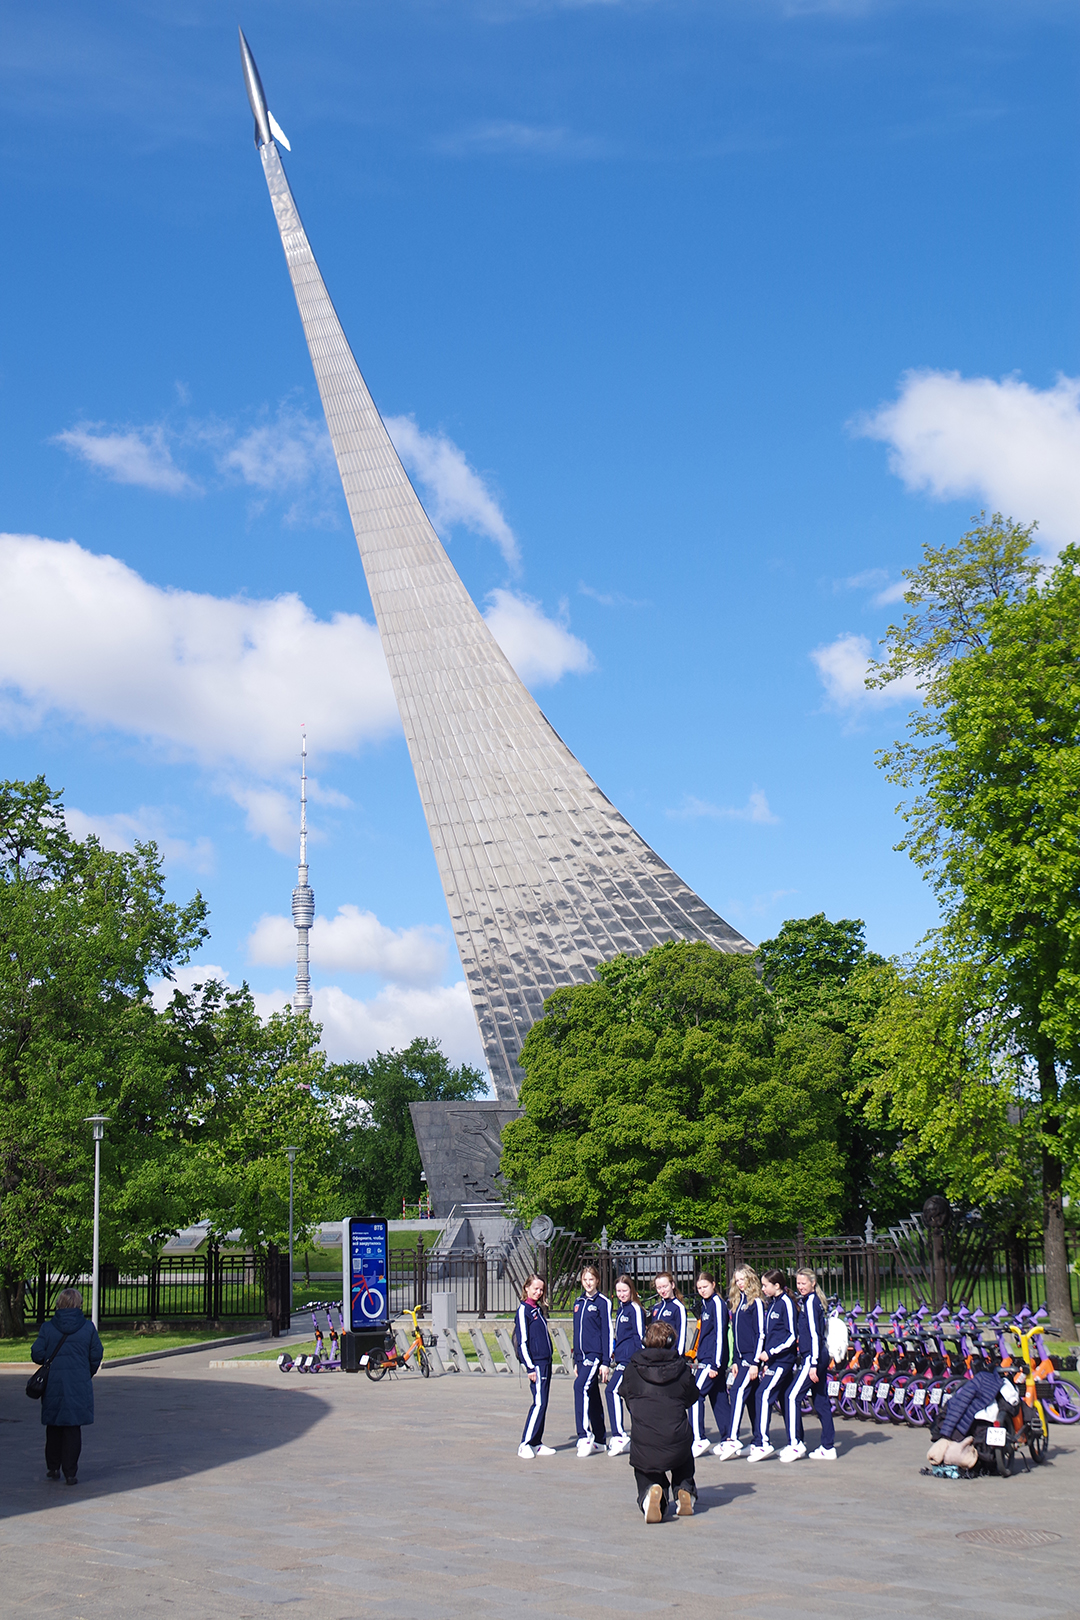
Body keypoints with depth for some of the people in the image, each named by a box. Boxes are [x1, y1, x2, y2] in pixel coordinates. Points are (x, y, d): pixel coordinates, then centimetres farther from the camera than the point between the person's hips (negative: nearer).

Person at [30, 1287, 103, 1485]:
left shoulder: (48, 1328, -4)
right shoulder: (88, 1328, -4)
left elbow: (37, 1354, -6)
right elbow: (96, 1356, 0)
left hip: (53, 1385, 1)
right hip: (79, 1386, -1)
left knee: (54, 1426, 18)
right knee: (73, 1428, 4)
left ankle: (53, 1467, 25)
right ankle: (70, 1472, 2)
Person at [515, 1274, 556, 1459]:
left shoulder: (538, 1310, 17)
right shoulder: (524, 1310, -8)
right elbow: (522, 1341, -12)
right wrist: (530, 1367, -16)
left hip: (545, 1362, 8)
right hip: (536, 1363, -8)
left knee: (542, 1403, 9)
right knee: (539, 1403, -12)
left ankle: (536, 1443, 13)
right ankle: (526, 1444, -9)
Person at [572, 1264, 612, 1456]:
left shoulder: (603, 1302, -4)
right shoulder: (578, 1302, 16)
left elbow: (607, 1331, -7)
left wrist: (605, 1361, -11)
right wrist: (576, 1361, 19)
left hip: (595, 1354, -7)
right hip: (581, 1354, 7)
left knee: (581, 1386, -24)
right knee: (592, 1395, 10)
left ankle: (584, 1436, -25)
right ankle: (600, 1440, 17)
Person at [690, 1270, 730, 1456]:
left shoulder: (718, 1303, -13)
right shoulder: (705, 1303, 15)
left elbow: (720, 1335, -16)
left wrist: (715, 1364, -18)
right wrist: (699, 1359, 22)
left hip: (713, 1359, -9)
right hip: (706, 1358, 9)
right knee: (719, 1399, 10)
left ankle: (699, 1440, -12)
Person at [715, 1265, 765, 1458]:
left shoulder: (756, 1302, -8)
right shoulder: (737, 1302, 16)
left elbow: (760, 1333, -12)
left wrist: (755, 1362, -16)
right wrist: (735, 1360, 18)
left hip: (752, 1357, -8)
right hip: (742, 1358, 8)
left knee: (738, 1391, -19)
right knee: (751, 1397, 9)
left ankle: (732, 1439, -25)